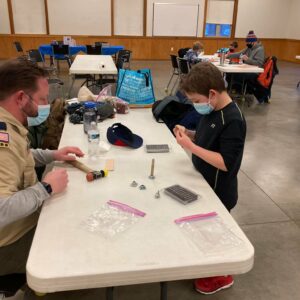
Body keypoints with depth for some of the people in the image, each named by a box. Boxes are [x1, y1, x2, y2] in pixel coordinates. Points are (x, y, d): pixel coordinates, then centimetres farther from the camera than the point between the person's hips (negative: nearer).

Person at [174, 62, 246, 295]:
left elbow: (225, 162, -30)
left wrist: (191, 146, -31)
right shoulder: (211, 111, 0)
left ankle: (220, 276, 37)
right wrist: (190, 134, -5)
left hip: (219, 192, -8)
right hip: (205, 184, 8)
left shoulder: (233, 120, -27)